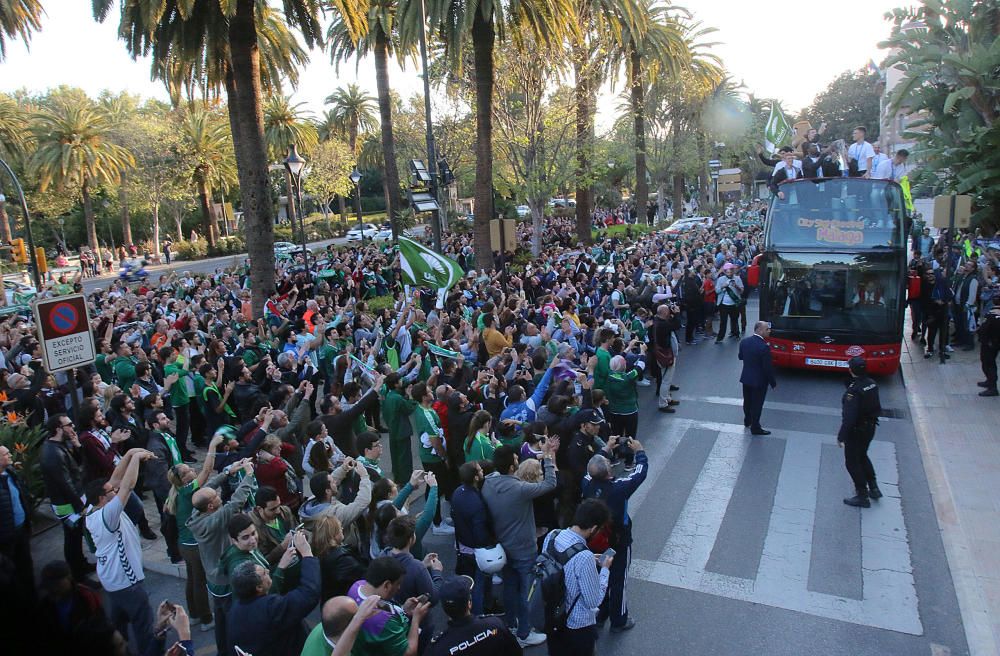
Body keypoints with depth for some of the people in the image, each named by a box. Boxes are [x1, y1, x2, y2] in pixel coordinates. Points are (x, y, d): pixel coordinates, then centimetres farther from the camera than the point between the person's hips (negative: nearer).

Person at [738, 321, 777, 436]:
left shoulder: (744, 341, -7)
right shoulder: (764, 347, -27)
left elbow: (741, 357, 8)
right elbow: (768, 367, -21)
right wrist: (773, 383, -8)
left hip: (746, 378, 6)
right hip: (759, 380, -6)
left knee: (747, 401, 24)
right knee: (757, 404, 9)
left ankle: (747, 421, 43)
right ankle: (755, 428, 21)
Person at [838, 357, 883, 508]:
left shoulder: (854, 390, -27)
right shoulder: (872, 384, -3)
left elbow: (849, 416, -28)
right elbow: (877, 407, 8)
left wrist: (841, 436, -21)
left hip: (856, 431, -8)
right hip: (870, 427, 8)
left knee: (852, 462, 7)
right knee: (862, 456, 27)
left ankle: (862, 496, 15)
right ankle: (873, 488, 32)